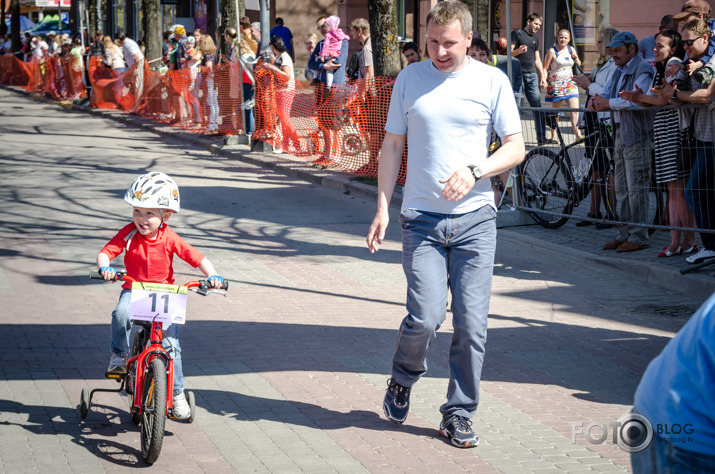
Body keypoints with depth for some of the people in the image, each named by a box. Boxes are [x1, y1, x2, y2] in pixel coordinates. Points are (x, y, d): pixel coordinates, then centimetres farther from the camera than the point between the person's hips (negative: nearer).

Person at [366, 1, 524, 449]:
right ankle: (404, 378, 20)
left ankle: (459, 414, 14)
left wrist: (475, 171, -14)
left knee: (472, 324, -1)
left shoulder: (492, 81, 3)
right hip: (422, 218, 0)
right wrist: (383, 206, 4)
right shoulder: (410, 79, 7)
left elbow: (516, 147, 3)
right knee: (426, 317, -11)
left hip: (475, 218, 0)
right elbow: (393, 146, 11)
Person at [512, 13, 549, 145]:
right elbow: (509, 53, -6)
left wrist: (543, 76, 17)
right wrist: (518, 51, -27)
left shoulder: (535, 38, 21)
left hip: (532, 75, 6)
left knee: (537, 106, 0)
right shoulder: (517, 34, 1)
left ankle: (541, 137, 0)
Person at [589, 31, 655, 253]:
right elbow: (607, 94, 18)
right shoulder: (619, 71, 18)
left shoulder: (643, 70, -12)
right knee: (621, 188, 12)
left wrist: (607, 103, -17)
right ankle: (624, 234, 18)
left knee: (636, 188, -6)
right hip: (620, 133, 9)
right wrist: (596, 100, -5)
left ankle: (639, 237, -2)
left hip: (637, 136, -9)